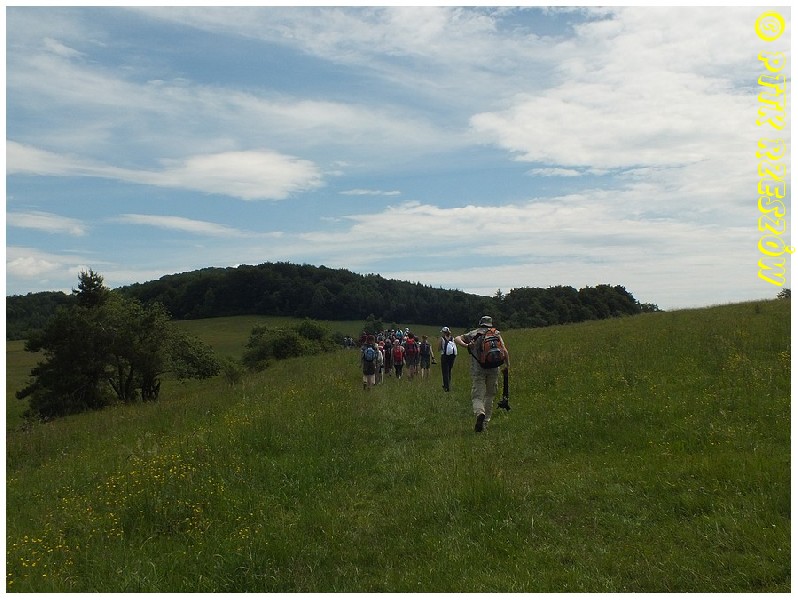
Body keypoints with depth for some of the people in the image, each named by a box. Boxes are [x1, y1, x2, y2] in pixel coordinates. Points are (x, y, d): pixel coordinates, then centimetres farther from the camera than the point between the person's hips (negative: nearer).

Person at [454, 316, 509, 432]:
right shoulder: (496, 334, 12)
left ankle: (480, 413, -32)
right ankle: (485, 423, 14)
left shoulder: (473, 333, 14)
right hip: (493, 369, 1)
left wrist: (466, 345, -12)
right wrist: (507, 364, 10)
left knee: (477, 396, -1)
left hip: (478, 369, -1)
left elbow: (457, 339, 2)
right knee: (489, 396, 15)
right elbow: (504, 351, 1)